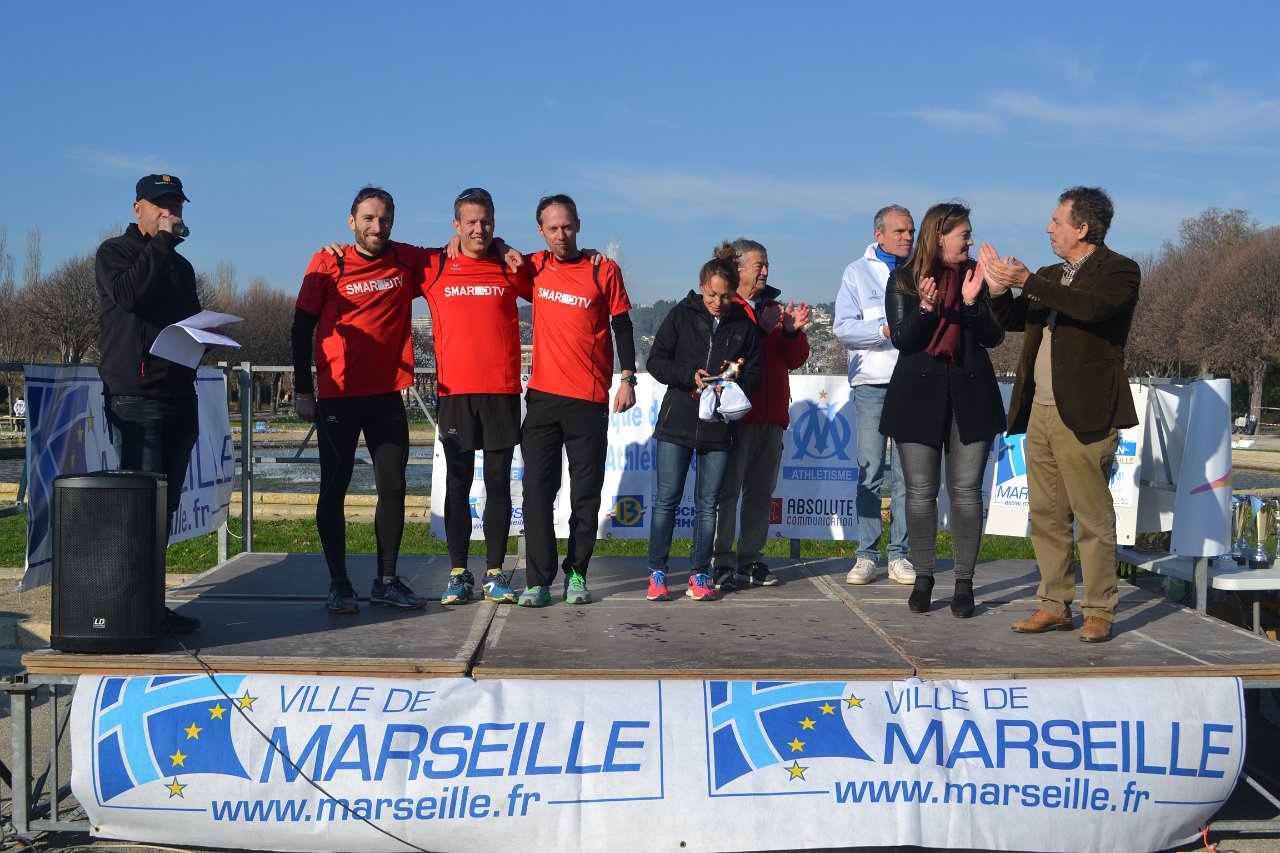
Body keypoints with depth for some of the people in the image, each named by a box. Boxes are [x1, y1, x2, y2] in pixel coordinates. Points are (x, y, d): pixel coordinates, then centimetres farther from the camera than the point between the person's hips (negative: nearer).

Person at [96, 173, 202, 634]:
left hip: (180, 397, 7)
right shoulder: (115, 252, 2)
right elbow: (127, 294, -18)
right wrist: (162, 242, -12)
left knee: (165, 506, 7)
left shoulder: (180, 265, 22)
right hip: (134, 397, -7)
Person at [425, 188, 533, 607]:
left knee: (498, 483, 3)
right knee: (458, 483, 3)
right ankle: (458, 573, 10)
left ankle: (495, 573, 10)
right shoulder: (434, 270, 6)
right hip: (455, 391, 0)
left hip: (502, 391, 0)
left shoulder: (511, 268, 7)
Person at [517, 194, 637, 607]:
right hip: (543, 395, 2)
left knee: (586, 492, 3)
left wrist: (628, 378, -2)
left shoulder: (604, 270, 0)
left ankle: (577, 573, 14)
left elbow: (622, 326, 4)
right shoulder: (534, 267, 7)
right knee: (537, 489, -2)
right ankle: (539, 580, 1)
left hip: (590, 399, -2)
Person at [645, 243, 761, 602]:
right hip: (677, 421, -1)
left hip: (719, 427, 1)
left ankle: (700, 574, 14)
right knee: (667, 498, 0)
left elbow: (754, 373, 9)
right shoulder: (681, 315, 2)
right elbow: (656, 361, 1)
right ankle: (657, 573, 8)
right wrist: (689, 376, -14)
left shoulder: (744, 325, 6)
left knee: (707, 502, 5)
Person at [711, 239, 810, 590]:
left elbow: (796, 359, 14)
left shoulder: (774, 307, 20)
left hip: (770, 415, 6)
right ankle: (722, 561, -4)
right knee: (727, 489, -8)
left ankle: (750, 559, 14)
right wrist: (761, 328, -18)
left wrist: (793, 331, -4)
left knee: (761, 491, 8)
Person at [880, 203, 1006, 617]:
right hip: (918, 395, -1)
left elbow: (994, 337, 1)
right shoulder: (904, 280, 3)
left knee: (966, 491, 0)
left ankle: (964, 583, 7)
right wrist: (926, 307, -21)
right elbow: (901, 339, -5)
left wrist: (971, 302, -14)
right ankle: (922, 578, 13)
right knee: (921, 492, 2)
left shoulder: (976, 275, 7)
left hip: (970, 395, 1)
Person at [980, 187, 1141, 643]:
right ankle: (1054, 606, 18)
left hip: (1084, 416, -7)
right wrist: (999, 289, 3)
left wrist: (1027, 281, -25)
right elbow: (1013, 320, 23)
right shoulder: (1050, 276, 17)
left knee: (1093, 518, -2)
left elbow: (1092, 306, -25)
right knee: (1046, 516, 10)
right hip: (1040, 412, 8)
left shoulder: (1119, 270, -5)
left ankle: (1099, 611, 7)